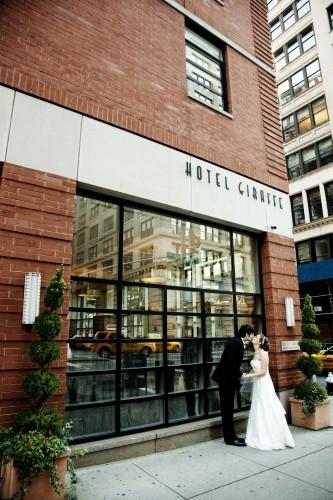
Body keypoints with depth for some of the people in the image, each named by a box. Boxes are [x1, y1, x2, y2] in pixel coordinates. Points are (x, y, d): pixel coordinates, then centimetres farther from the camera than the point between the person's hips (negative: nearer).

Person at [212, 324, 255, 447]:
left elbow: (234, 362, 7)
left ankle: (230, 436, 25)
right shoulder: (235, 342, -19)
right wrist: (240, 374, -12)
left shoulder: (237, 341, 10)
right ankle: (230, 438, 11)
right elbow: (231, 363, -23)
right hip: (226, 379, -10)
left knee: (228, 409, 16)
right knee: (227, 409, 1)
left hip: (229, 379, 10)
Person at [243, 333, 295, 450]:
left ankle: (274, 440, 14)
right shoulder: (255, 353, 8)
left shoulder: (262, 353, -17)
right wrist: (246, 375, 1)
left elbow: (263, 371, -19)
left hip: (264, 384, -8)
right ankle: (261, 438, 25)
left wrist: (249, 375, -19)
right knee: (259, 412, 14)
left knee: (267, 412, 1)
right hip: (257, 384, 8)